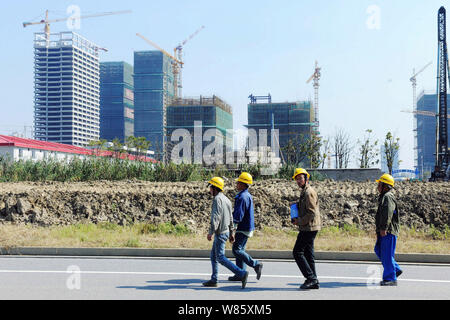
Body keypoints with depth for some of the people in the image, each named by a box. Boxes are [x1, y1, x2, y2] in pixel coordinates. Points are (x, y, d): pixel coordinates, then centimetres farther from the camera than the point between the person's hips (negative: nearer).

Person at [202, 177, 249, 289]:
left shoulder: (217, 199, -15)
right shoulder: (226, 199, 15)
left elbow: (216, 217, -23)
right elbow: (231, 218, 18)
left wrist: (211, 232, -25)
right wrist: (231, 233, 22)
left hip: (220, 233, -10)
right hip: (225, 231, 10)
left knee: (221, 258, -8)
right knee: (213, 255, 14)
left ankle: (242, 274, -13)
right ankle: (214, 280, 16)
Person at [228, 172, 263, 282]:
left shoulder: (242, 197, -19)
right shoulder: (248, 195, 14)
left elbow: (238, 215, -23)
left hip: (243, 229, -10)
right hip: (247, 228, 10)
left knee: (237, 250, -7)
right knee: (240, 250, 12)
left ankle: (256, 264, -5)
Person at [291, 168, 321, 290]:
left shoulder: (309, 192, -14)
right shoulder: (304, 192, 18)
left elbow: (312, 213, -20)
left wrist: (299, 222, -13)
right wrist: (296, 204, 11)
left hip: (309, 228, -10)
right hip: (308, 228, 10)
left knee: (297, 252, -8)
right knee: (308, 254, 11)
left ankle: (311, 278, -8)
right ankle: (314, 281, 14)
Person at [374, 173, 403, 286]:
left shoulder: (388, 197, -14)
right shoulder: (384, 197, 19)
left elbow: (388, 214, -23)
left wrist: (384, 229, -26)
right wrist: (380, 229, 24)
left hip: (388, 231, -10)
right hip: (383, 231, 10)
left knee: (387, 254, -6)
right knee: (379, 250, 14)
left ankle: (391, 278, 0)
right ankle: (396, 269, 21)